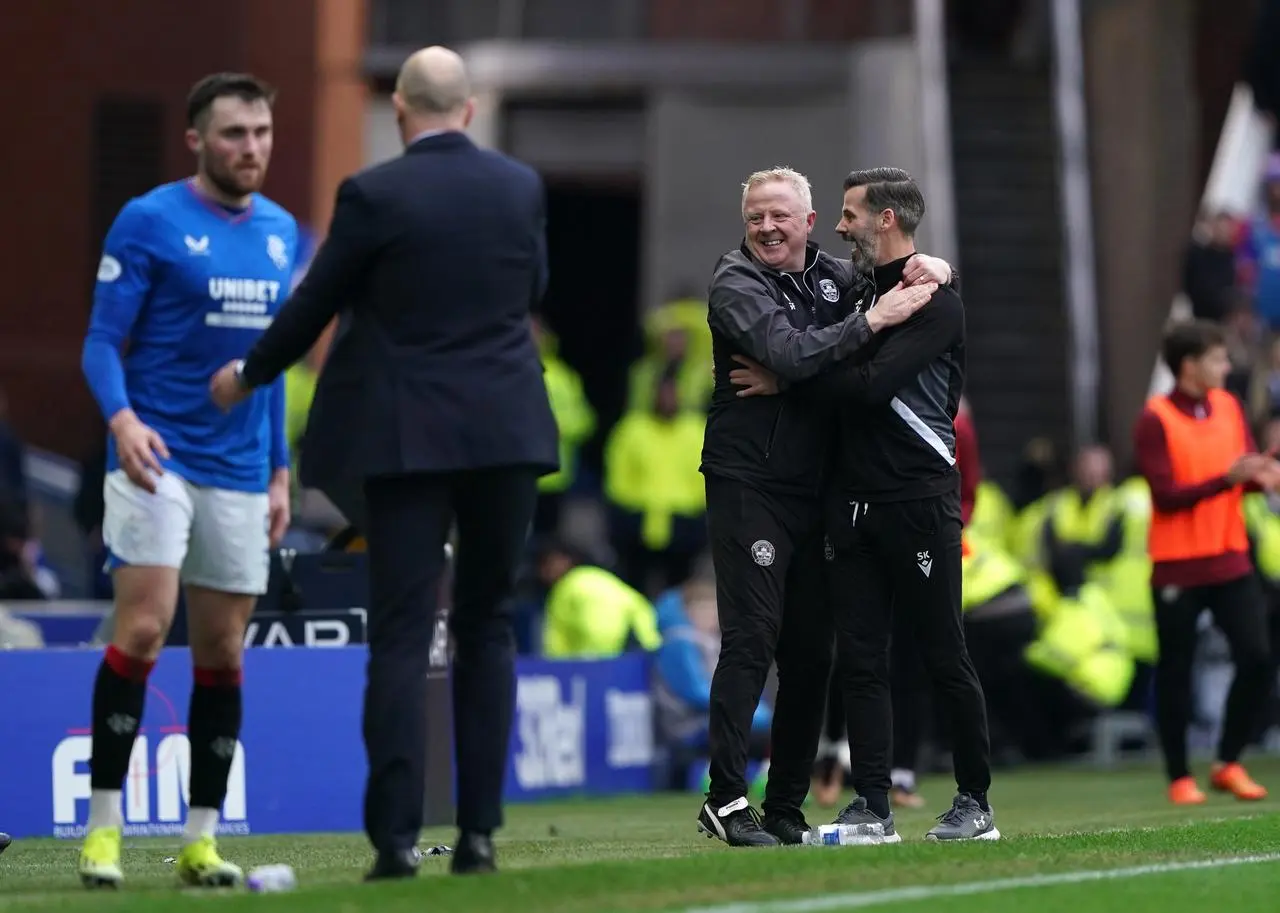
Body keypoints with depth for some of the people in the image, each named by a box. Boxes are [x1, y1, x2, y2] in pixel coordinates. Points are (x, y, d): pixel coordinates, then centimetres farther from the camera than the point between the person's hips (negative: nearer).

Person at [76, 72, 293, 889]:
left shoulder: (282, 234, 12)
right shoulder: (149, 222, -5)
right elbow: (102, 340, -6)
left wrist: (280, 471, 15)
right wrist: (122, 418, -24)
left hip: (240, 476, 5)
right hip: (156, 457, -5)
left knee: (223, 654, 5)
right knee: (144, 629, -15)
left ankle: (202, 839, 11)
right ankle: (103, 825, -7)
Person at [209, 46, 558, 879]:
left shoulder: (373, 195, -9)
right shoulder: (523, 187, 1)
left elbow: (316, 303, 0)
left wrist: (248, 376, 16)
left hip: (408, 435, -3)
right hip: (507, 432, 3)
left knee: (403, 635, -2)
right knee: (488, 625, 11)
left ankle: (398, 835, -8)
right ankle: (480, 829, 8)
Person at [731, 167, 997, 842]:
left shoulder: (936, 302, -8)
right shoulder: (861, 292, 18)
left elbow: (872, 384, -18)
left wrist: (785, 383, -11)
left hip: (918, 499, -7)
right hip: (853, 501, 7)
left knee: (944, 655, -2)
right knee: (860, 656, 1)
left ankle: (975, 803, 7)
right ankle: (872, 809, 1)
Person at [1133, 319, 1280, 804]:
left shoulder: (1229, 407, 9)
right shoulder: (1155, 420, -9)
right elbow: (1167, 495, -15)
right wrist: (1227, 478, -25)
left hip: (1231, 560, 5)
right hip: (1178, 568, -5)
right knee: (1175, 673, 2)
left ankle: (1228, 763, 11)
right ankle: (1180, 778, 14)